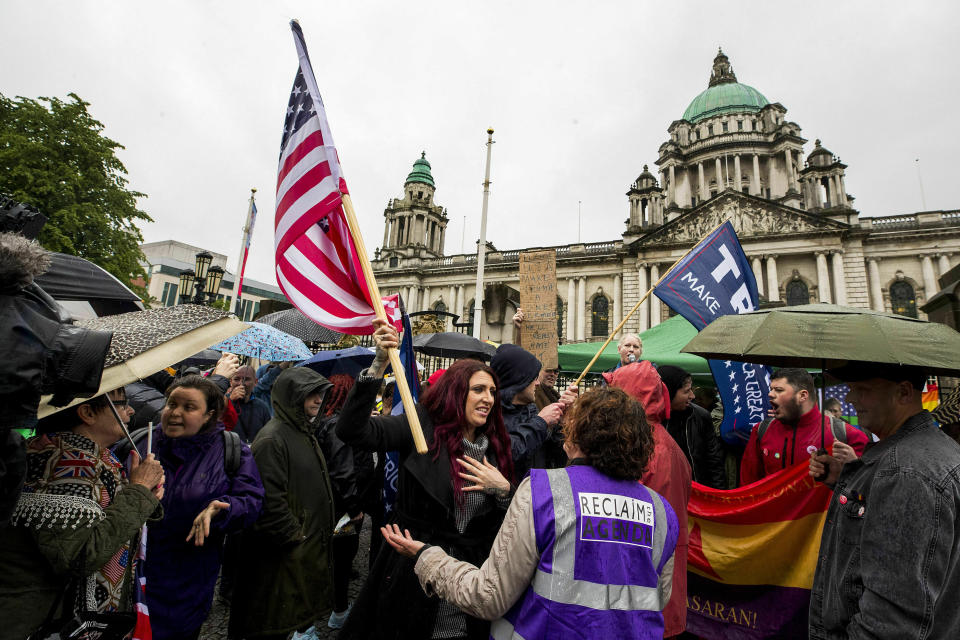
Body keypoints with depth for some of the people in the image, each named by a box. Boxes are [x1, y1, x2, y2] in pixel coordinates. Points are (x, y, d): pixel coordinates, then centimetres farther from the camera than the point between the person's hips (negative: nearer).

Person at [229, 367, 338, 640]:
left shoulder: (305, 433, 10)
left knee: (302, 615, 21)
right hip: (284, 556, -9)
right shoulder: (272, 439, -21)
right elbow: (269, 500, -26)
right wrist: (295, 537, -18)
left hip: (311, 549, 9)